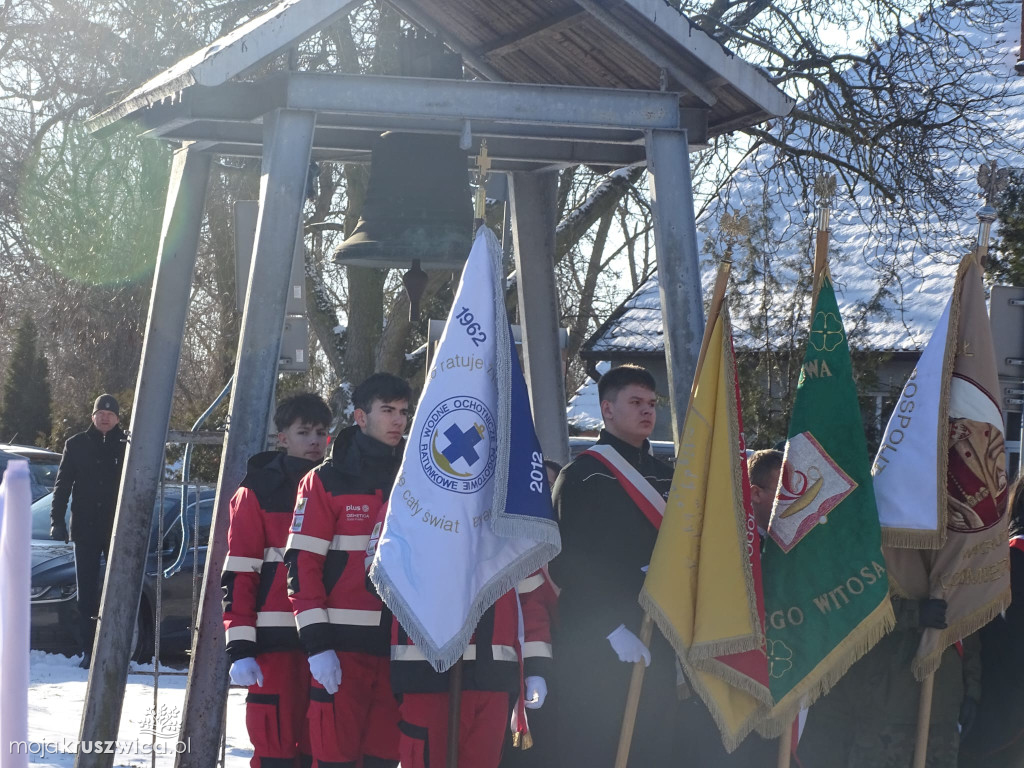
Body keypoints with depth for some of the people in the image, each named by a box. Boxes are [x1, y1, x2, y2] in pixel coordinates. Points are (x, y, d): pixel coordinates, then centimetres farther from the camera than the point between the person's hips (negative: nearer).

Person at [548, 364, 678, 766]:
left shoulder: (666, 478, 15)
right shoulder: (582, 476, -3)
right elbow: (566, 564, -10)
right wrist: (614, 627, -17)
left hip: (654, 646, 6)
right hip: (594, 647, -6)